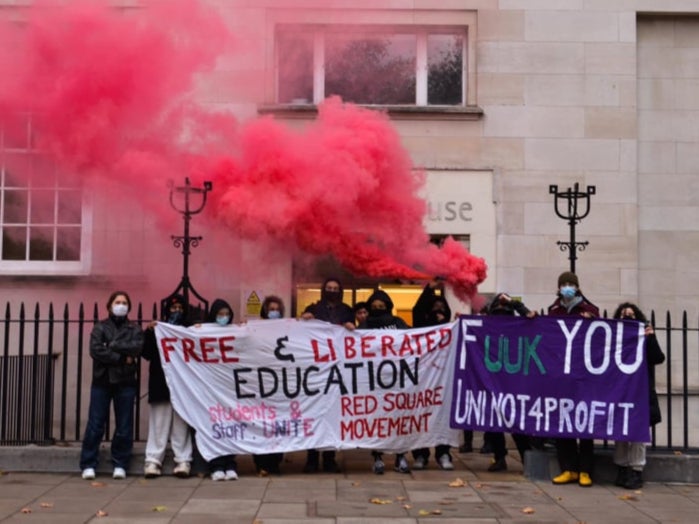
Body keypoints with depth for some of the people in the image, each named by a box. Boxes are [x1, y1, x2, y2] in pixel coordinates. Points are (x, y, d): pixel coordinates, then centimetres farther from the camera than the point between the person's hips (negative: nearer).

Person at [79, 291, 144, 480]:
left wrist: (112, 345, -13)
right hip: (102, 381, -1)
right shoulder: (100, 328, 7)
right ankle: (88, 465, 2)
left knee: (124, 426, 1)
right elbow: (96, 351, -9)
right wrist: (122, 357, -12)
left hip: (125, 381, 1)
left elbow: (137, 348, -10)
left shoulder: (134, 329, 10)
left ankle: (120, 464, 10)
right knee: (95, 424, -3)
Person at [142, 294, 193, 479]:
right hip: (161, 383, 0)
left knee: (181, 424, -1)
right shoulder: (157, 329, 11)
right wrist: (149, 333, -12)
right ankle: (153, 460, -2)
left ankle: (183, 460, -1)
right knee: (159, 423, -2)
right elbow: (147, 354, -1)